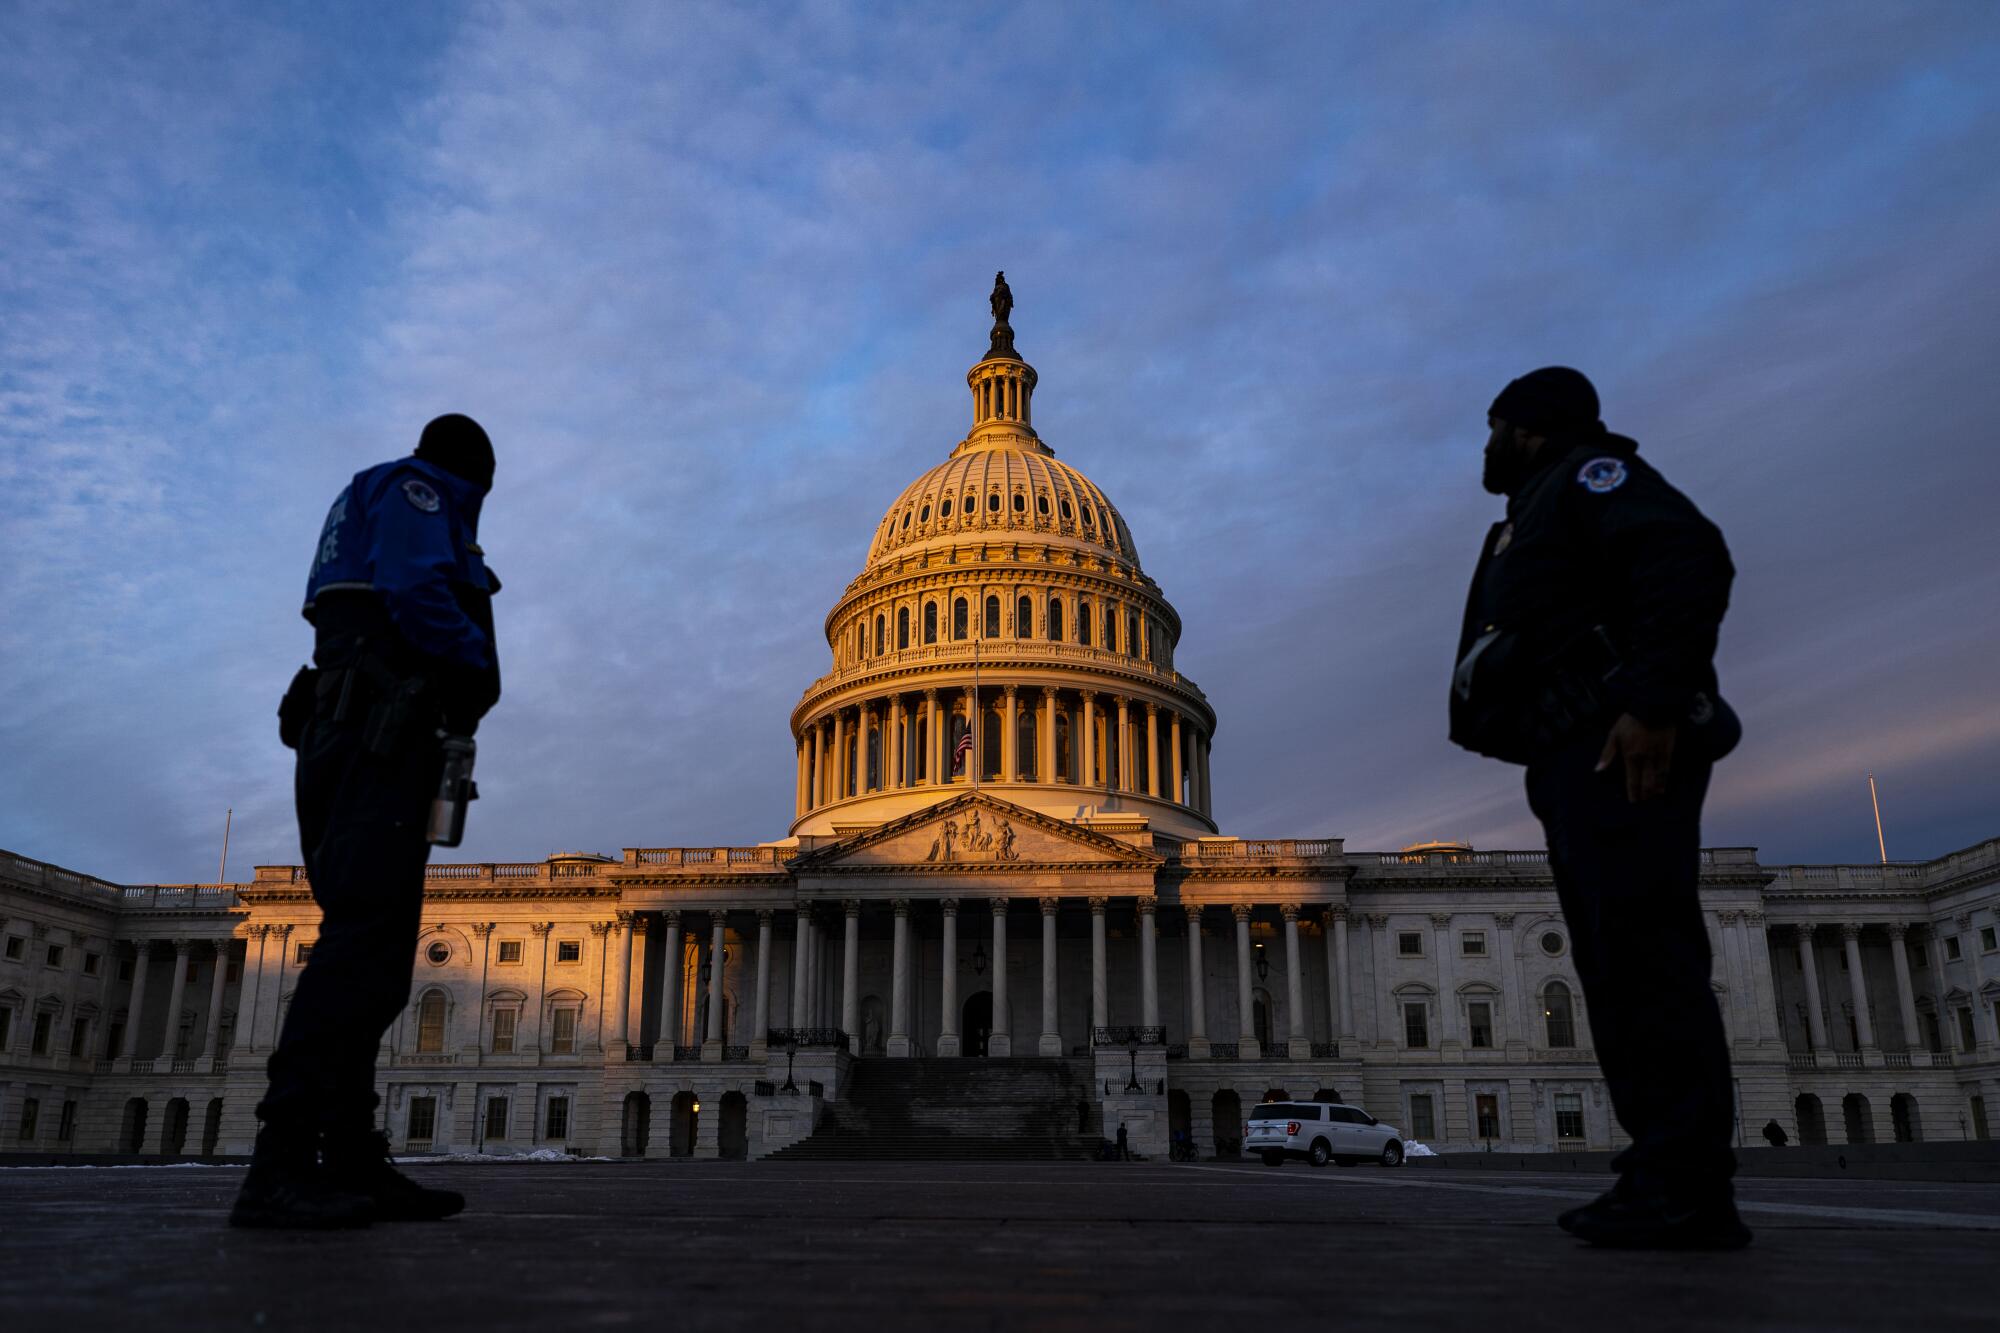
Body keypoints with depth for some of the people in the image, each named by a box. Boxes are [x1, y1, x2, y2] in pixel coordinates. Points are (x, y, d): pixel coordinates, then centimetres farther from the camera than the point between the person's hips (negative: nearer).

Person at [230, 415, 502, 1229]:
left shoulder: (368, 499, 31)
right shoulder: (418, 490, 4)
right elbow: (416, 593, -15)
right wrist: (478, 669, -2)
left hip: (348, 733, 10)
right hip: (383, 730, -10)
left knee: (368, 944, 4)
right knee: (364, 935, -20)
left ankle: (351, 1162, 1)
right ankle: (282, 1167, -28)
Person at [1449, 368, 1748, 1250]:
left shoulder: (1589, 472, 4)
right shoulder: (1533, 523, 31)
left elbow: (1689, 561, -15)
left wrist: (1655, 703, -25)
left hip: (1620, 745, -10)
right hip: (1577, 761, 10)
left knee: (1643, 953, -15)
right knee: (1617, 966, 4)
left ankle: (1686, 1186, -16)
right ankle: (1668, 1180, 5)